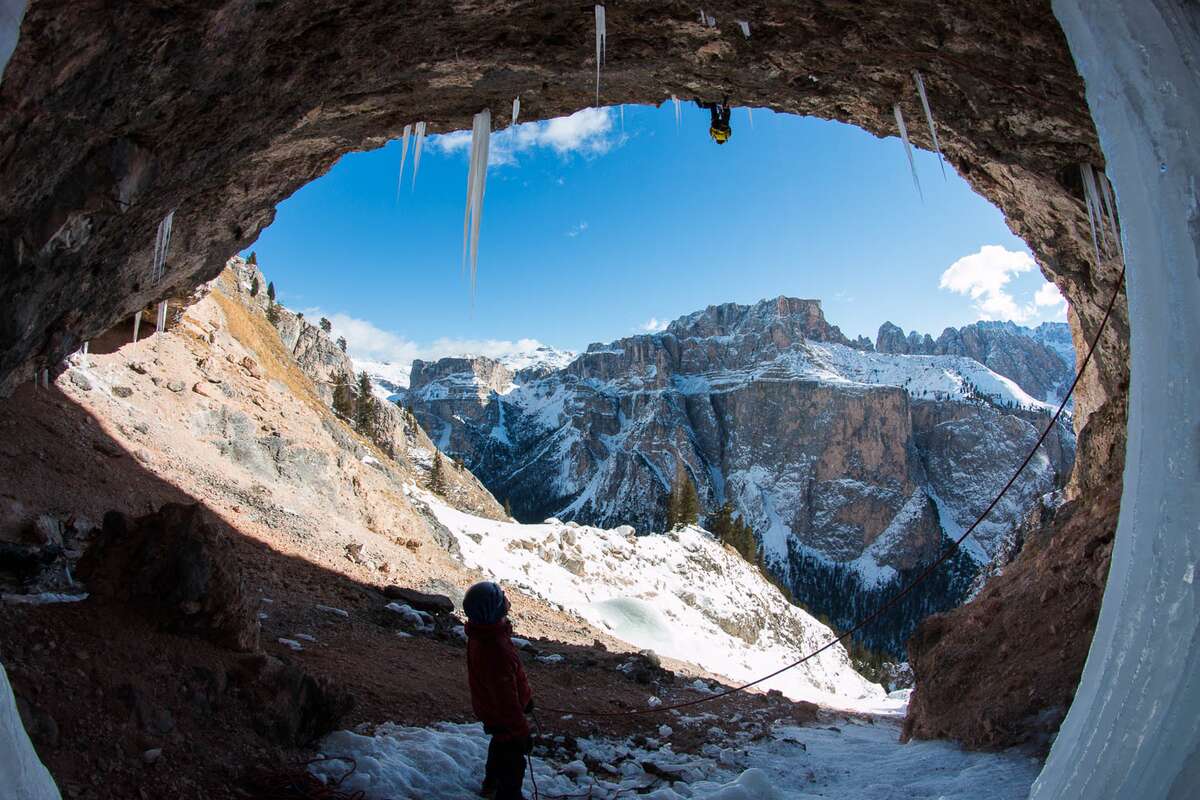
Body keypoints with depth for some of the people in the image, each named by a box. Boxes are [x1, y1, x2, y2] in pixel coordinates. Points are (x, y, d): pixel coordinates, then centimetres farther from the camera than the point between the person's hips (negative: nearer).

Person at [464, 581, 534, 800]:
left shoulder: (483, 633, -12)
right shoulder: (496, 650, -44)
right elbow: (507, 699, -34)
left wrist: (525, 695, 18)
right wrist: (522, 732, -21)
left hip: (490, 708, 10)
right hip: (503, 717, -10)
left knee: (500, 745, 35)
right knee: (512, 765, 16)